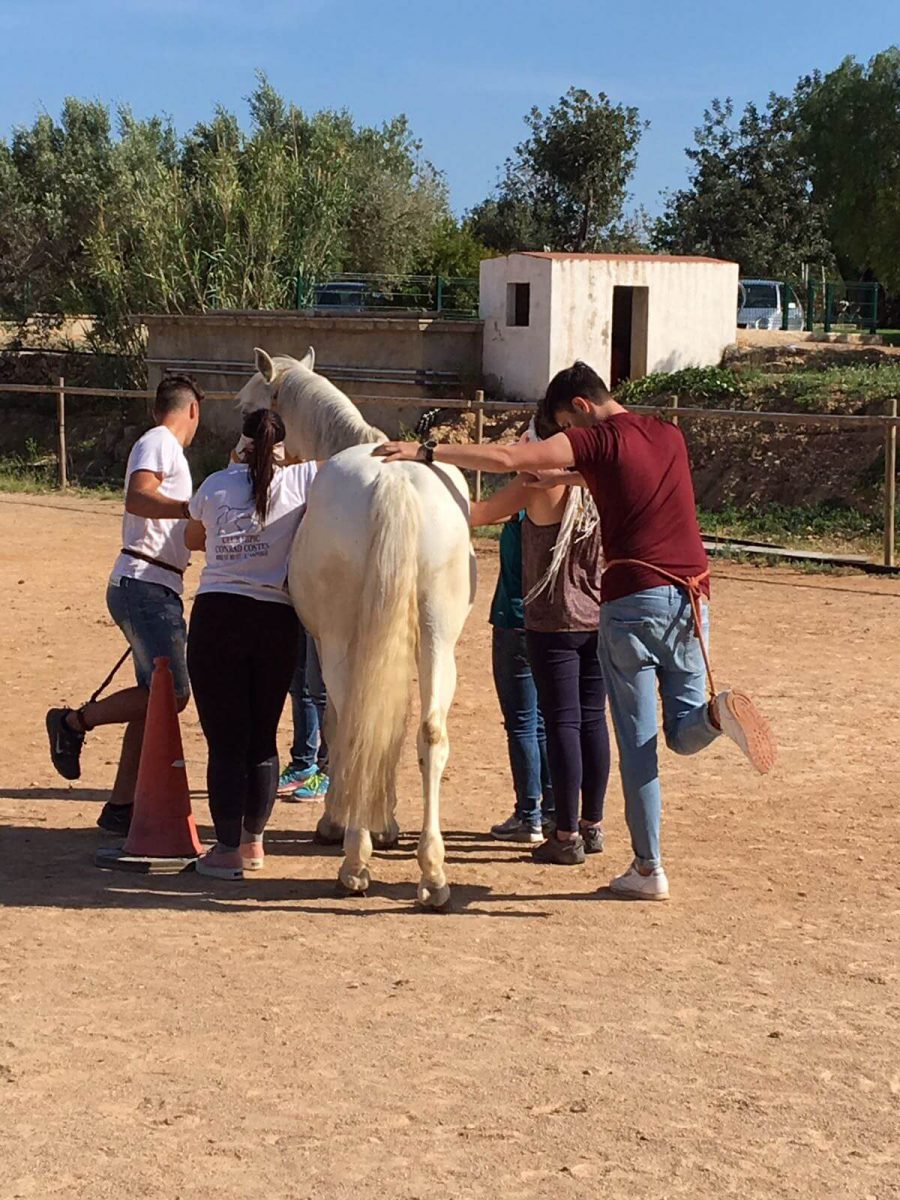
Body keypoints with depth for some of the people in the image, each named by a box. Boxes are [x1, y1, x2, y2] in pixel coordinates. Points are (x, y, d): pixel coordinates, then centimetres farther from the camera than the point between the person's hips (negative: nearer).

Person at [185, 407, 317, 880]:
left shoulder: (215, 485, 8)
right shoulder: (299, 480, 1)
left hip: (216, 614, 0)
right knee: (262, 737, 13)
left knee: (225, 739, 3)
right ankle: (253, 840, 26)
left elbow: (192, 539, 23)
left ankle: (228, 848, 2)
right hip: (276, 619, 1)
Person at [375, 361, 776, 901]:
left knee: (638, 740, 4)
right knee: (685, 734, 17)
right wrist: (566, 477, 29)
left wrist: (426, 451, -10)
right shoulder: (670, 435, 15)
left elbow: (507, 458, -14)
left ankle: (649, 868, 7)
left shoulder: (598, 440, -4)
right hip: (691, 595, 5)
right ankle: (717, 711, -17)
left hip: (632, 599, -5)